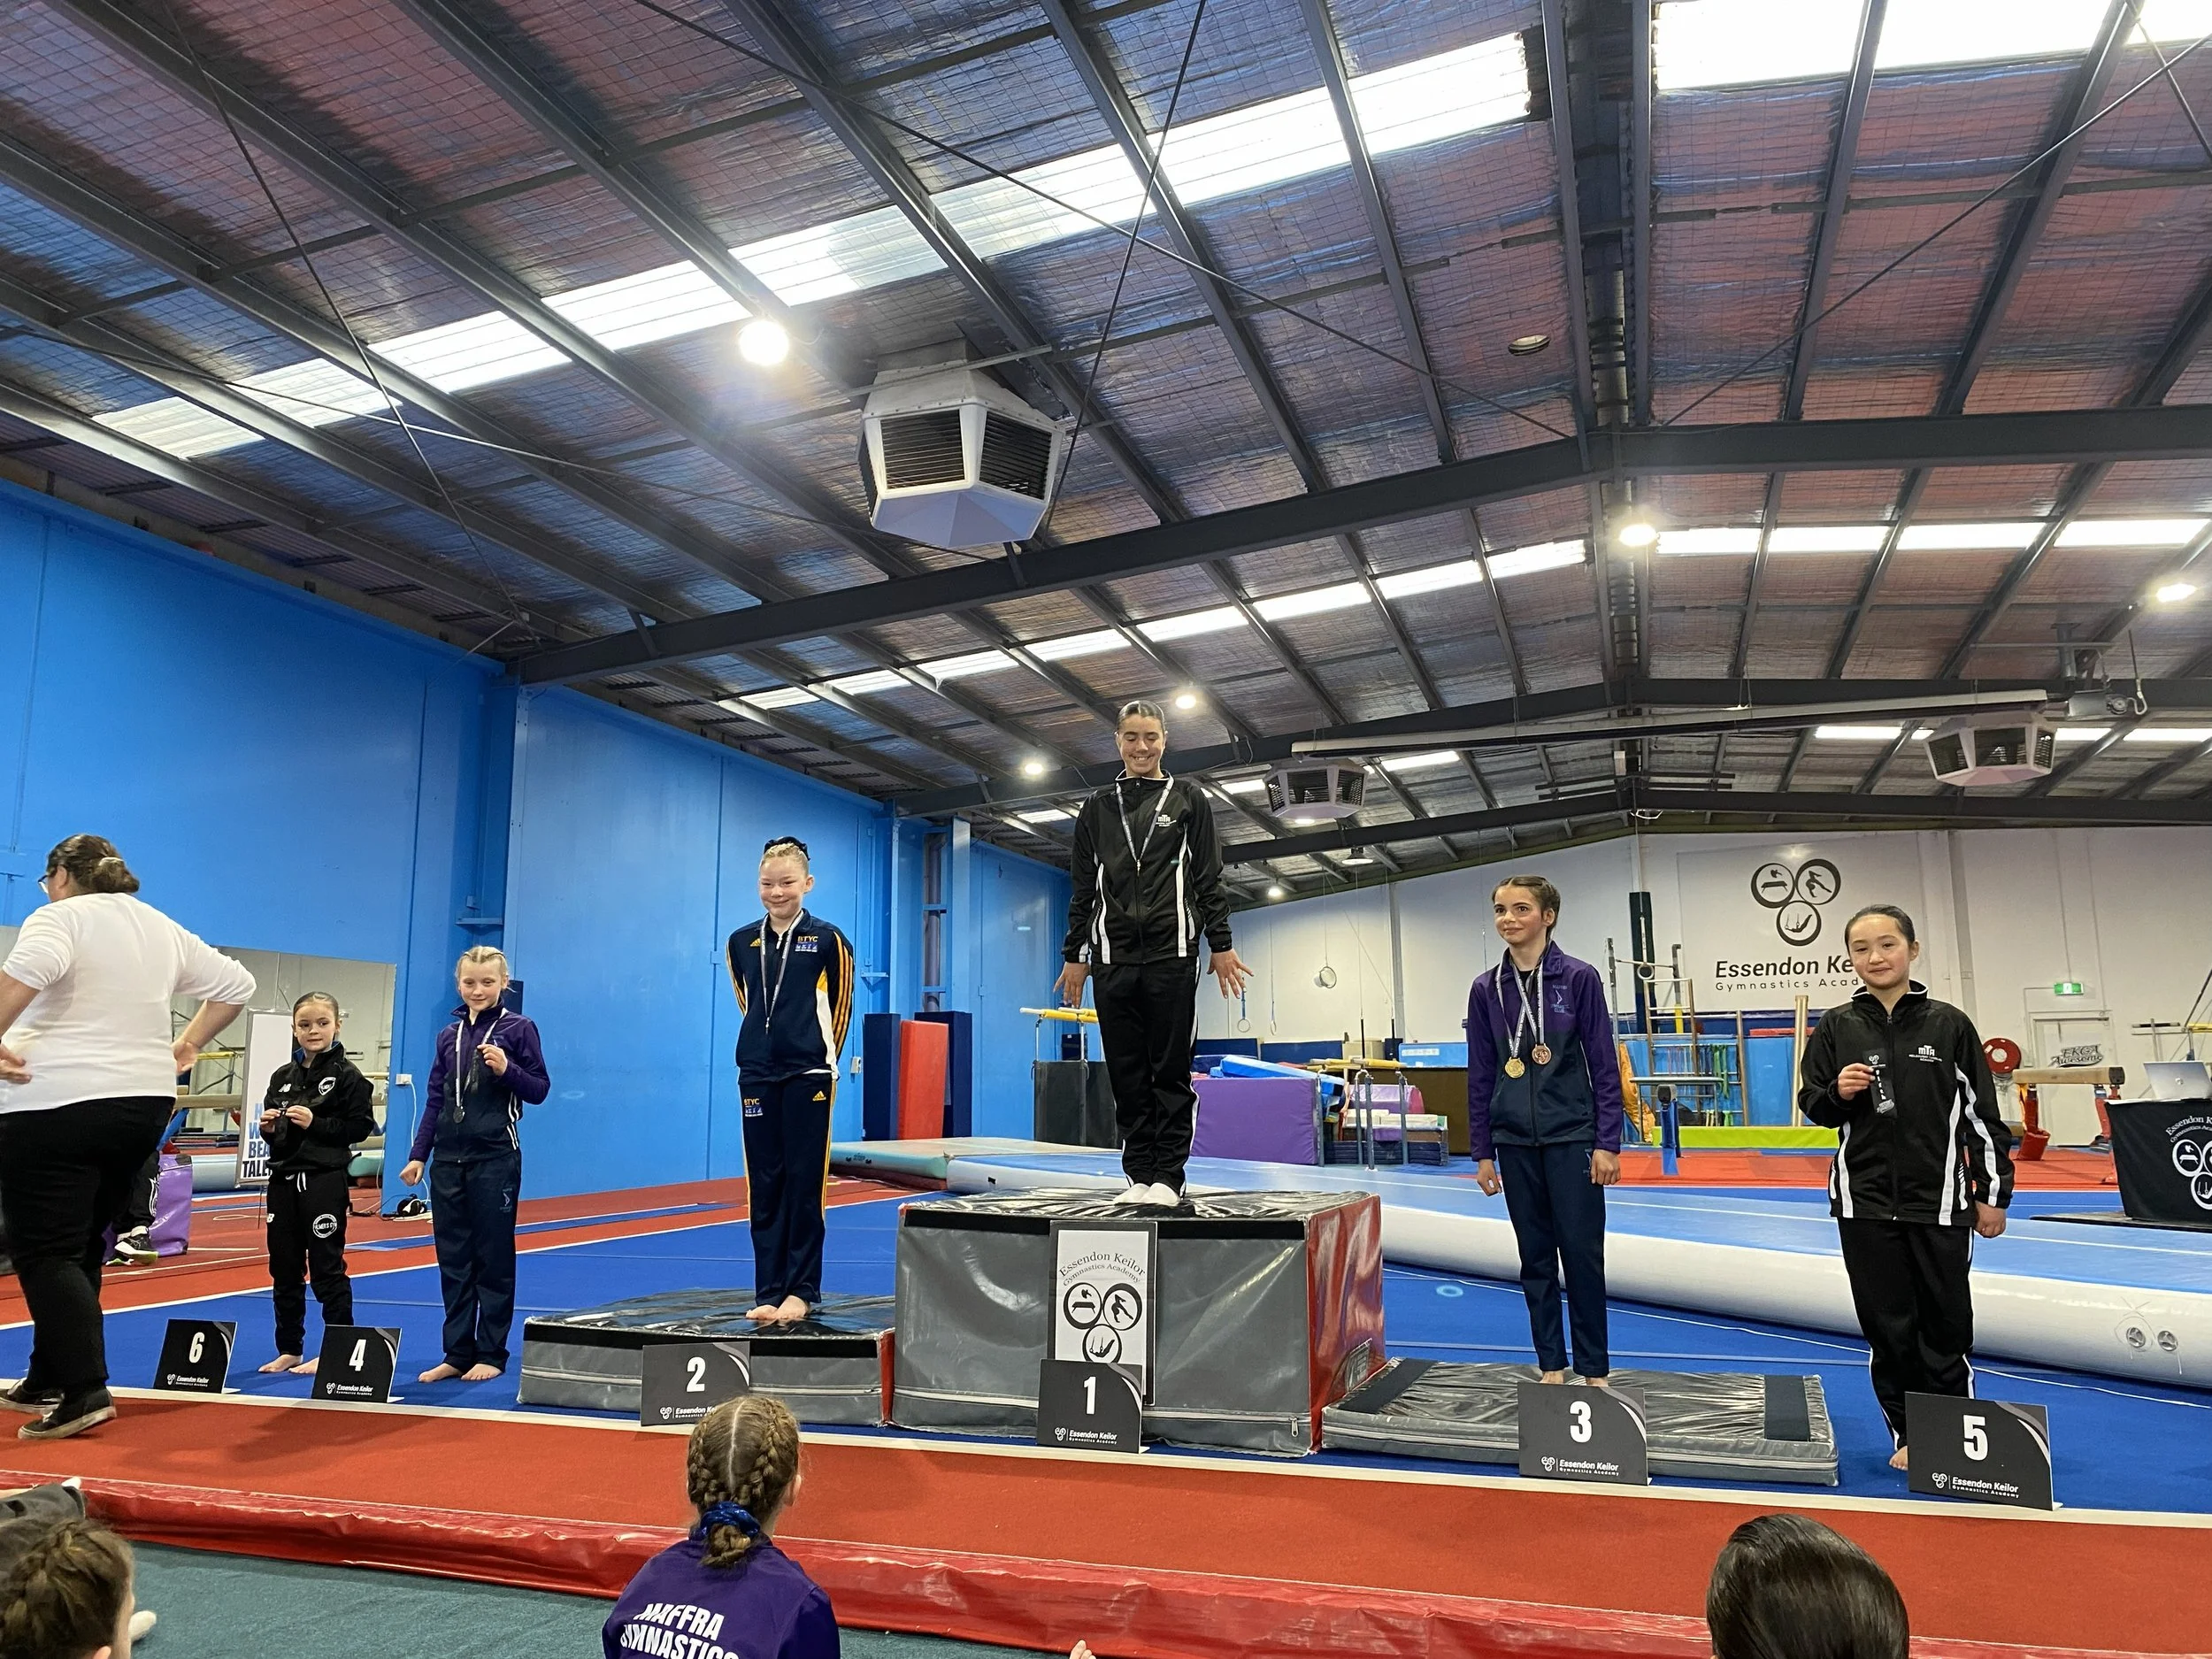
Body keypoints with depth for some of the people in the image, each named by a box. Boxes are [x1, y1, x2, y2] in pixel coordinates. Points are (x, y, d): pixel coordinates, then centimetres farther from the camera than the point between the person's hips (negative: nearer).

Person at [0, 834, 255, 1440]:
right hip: (146, 1104, 7)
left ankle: (84, 1392, -11)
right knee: (80, 1247, 17)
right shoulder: (163, 929, 15)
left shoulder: (59, 916, -4)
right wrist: (187, 1045, 23)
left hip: (56, 1103, -7)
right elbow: (236, 985, 19)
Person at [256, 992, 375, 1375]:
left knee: (327, 1269, 0)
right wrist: (268, 1127, -4)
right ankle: (289, 1350, 25)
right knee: (284, 1270, 13)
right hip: (284, 1180, 6)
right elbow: (271, 1131, 18)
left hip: (325, 1182, -6)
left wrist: (315, 1123, -19)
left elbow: (361, 1127, -11)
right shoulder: (283, 1077, 11)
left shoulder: (347, 1075, -6)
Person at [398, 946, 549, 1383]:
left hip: (496, 1158, -5)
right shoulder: (449, 1035, 9)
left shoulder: (518, 1029, -4)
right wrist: (418, 1154, 7)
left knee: (494, 1258, 3)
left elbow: (539, 1090, -4)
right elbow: (435, 1100, 12)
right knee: (452, 1259, 8)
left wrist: (506, 1069, -21)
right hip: (448, 1159, 5)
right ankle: (457, 1353, 17)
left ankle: (491, 1353, 12)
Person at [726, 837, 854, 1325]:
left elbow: (840, 1008, 3)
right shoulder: (741, 942, 6)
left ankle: (801, 1290, 11)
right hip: (757, 1078, 4)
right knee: (764, 1188, 6)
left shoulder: (828, 940, -5)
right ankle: (769, 1292, 13)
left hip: (809, 1078, -4)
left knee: (805, 1186, 2)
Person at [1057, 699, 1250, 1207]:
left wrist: (1221, 945, 0)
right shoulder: (1097, 808, 14)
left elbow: (1209, 879, 6)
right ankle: (1139, 1175, 9)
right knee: (1127, 1074, 3)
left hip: (1172, 953, -2)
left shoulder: (1188, 800, 9)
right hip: (1113, 956, 2)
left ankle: (1167, 1175, 2)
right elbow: (1083, 888, 15)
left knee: (1171, 1070, -2)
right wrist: (1074, 955, 11)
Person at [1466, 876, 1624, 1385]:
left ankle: (1594, 1370, 15)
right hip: (1515, 1142, 3)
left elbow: (1604, 1065, -4)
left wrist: (1607, 1143, -7)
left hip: (1571, 1138, -3)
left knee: (1582, 1252, 1)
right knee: (1535, 1256, 10)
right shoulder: (1486, 990, 3)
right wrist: (1481, 1153, 6)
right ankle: (1551, 1365, 21)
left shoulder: (1579, 978, -5)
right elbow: (1480, 1075, 8)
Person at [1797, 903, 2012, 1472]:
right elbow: (1812, 1107, 7)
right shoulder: (1835, 1028, 1)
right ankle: (1907, 1435, 22)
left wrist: (1991, 1194, 2)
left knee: (1946, 1326, 5)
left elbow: (1981, 1113, 2)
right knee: (1887, 1326, 8)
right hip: (1865, 1202, 1)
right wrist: (1838, 1094, -15)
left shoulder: (1948, 1024, -2)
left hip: (1939, 1201, -1)